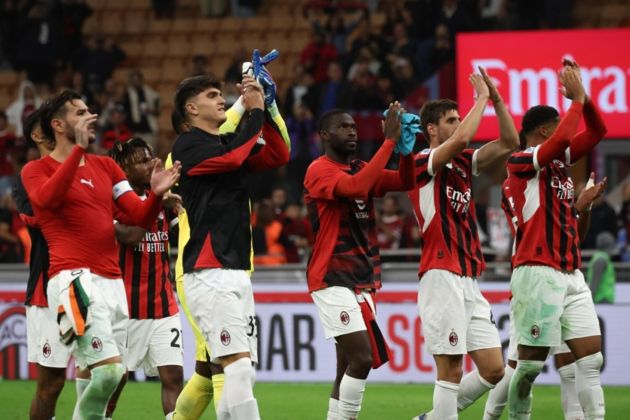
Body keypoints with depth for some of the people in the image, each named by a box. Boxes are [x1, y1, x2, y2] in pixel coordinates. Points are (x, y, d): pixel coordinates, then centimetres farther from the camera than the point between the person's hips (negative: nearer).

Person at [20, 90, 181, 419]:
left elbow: (141, 217, 15)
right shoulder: (37, 170, 4)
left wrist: (156, 193, -7)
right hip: (74, 279, -7)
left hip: (112, 282, 7)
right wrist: (78, 149, -24)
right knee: (110, 369, -22)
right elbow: (47, 198, -20)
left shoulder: (106, 167, 21)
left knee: (97, 378, 7)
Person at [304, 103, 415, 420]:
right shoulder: (319, 171, -9)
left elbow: (405, 182, 7)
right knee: (361, 358, -17)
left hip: (362, 281, 8)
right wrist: (389, 141, -25)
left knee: (348, 365, 8)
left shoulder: (360, 168, 14)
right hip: (333, 280, -8)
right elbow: (356, 187, -27)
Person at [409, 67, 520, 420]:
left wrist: (497, 99, 5)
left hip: (469, 281, 8)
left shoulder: (464, 163, 17)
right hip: (442, 277, -8)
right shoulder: (422, 164, -6)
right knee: (451, 370, -9)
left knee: (494, 371, 6)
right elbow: (462, 138, -23)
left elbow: (509, 143, 12)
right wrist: (482, 97, -11)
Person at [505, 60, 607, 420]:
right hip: (538, 273, -7)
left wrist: (583, 97, 1)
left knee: (592, 359, -1)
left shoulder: (560, 160, 14)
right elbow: (561, 139, -20)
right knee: (531, 363, -3)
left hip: (571, 274, 7)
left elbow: (597, 132, 15)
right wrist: (576, 99, -11)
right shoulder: (520, 162, -6)